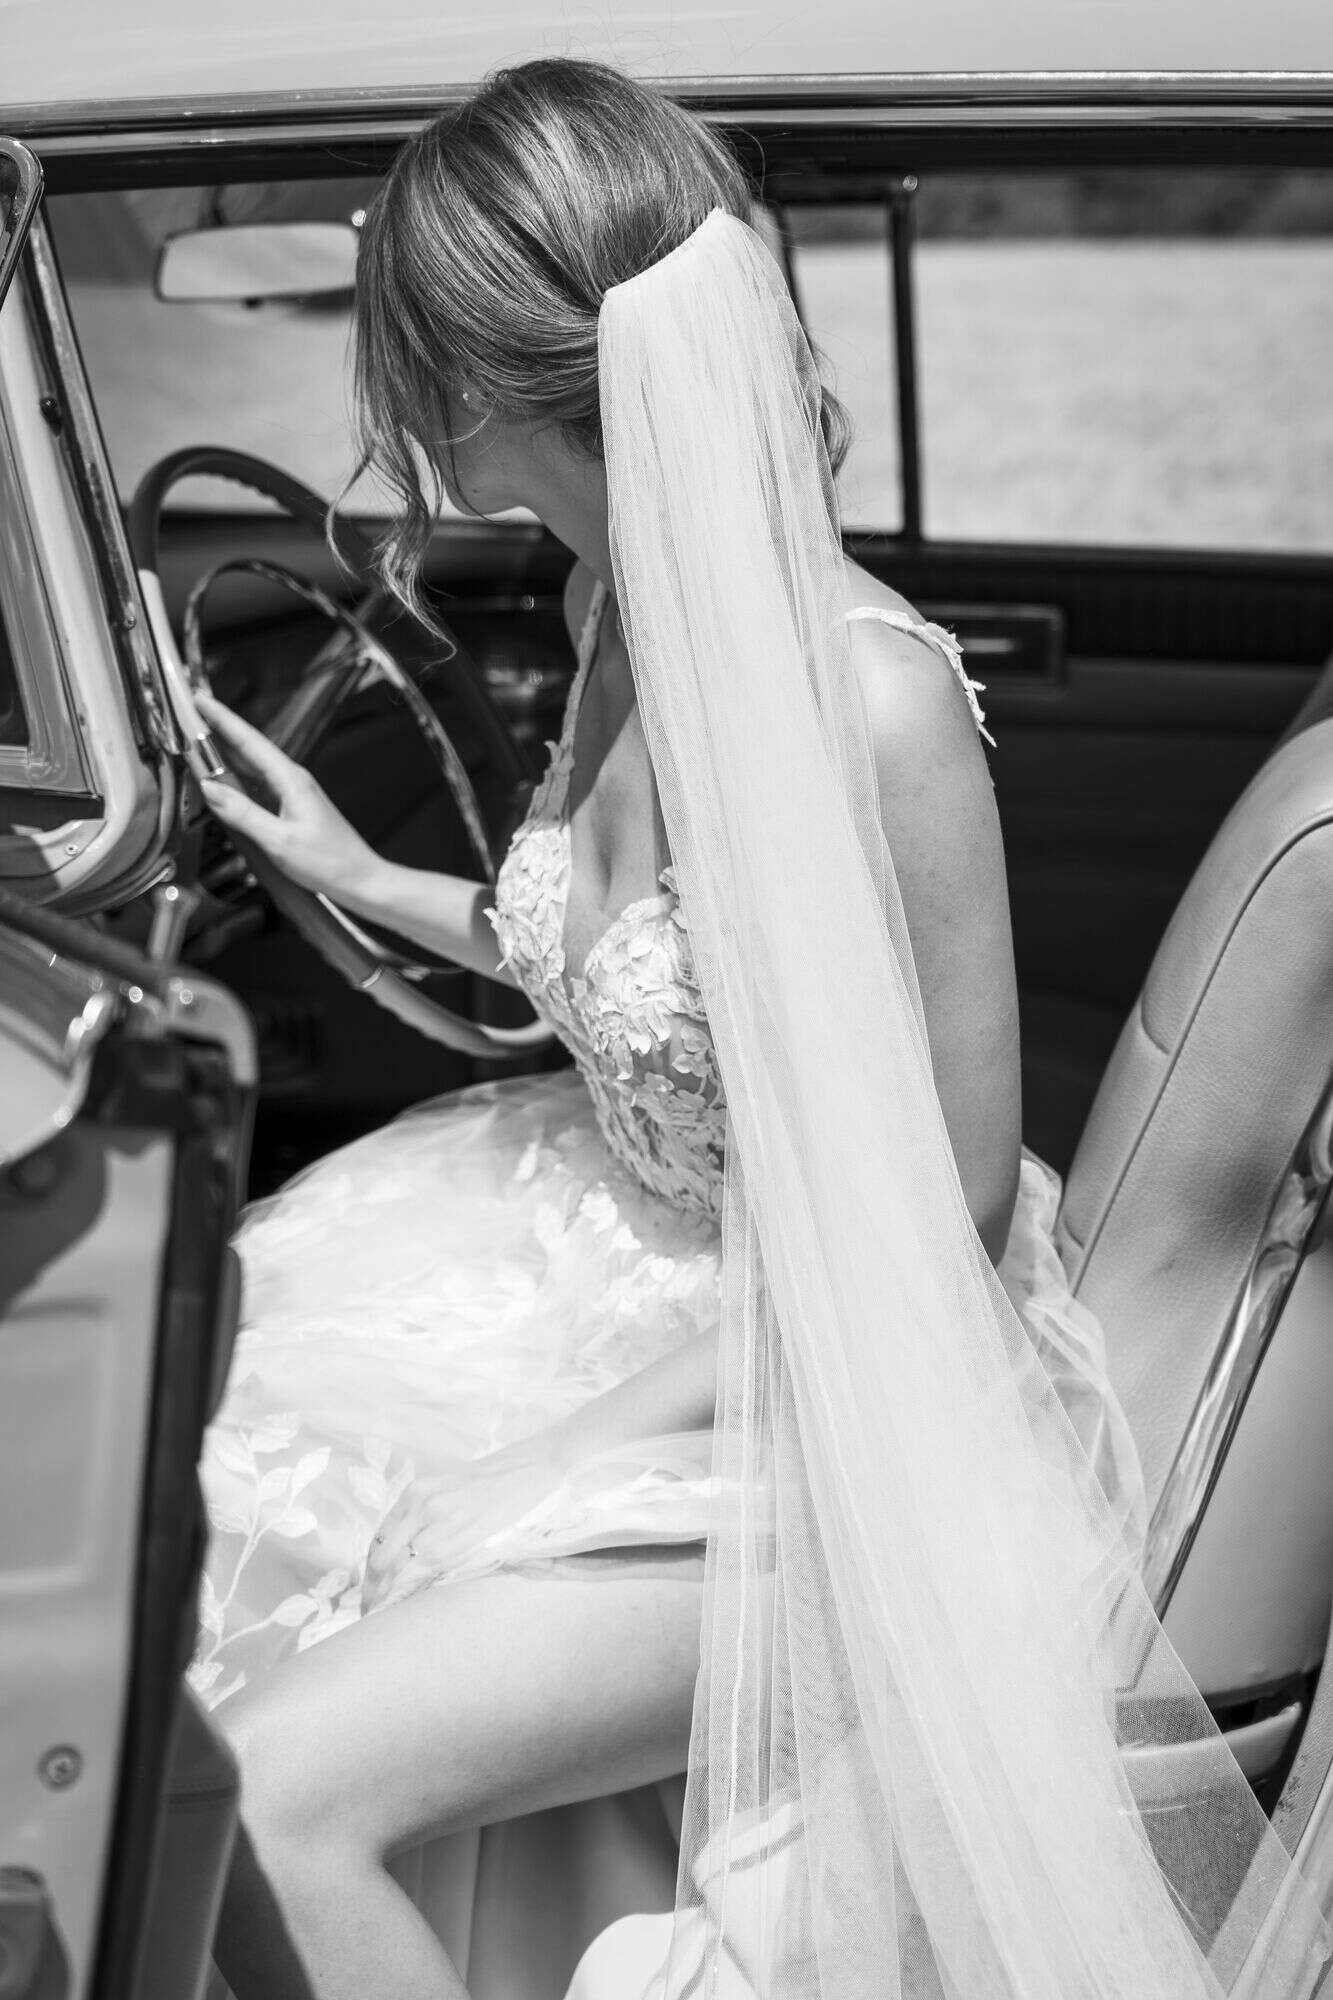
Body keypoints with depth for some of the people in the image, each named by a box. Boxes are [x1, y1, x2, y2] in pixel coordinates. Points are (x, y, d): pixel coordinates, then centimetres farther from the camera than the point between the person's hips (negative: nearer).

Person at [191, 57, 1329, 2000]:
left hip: (842, 1389, -8)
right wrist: (363, 874, 19)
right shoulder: (622, 606, -3)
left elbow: (942, 1220, -20)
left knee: (281, 1791, -18)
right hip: (641, 1259, 8)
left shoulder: (867, 706, -28)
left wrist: (568, 1453, -18)